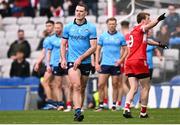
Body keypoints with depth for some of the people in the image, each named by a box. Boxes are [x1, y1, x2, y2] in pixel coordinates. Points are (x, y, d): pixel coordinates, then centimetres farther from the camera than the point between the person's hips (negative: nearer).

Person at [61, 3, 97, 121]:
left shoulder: (91, 27, -1)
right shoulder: (68, 27, 6)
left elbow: (93, 47, -5)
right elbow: (63, 44, 13)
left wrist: (81, 58, -14)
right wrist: (63, 59, -1)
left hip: (86, 62, 1)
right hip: (72, 61, -1)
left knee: (82, 89, 8)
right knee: (76, 86, -18)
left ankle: (79, 110, 20)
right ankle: (77, 111, -26)